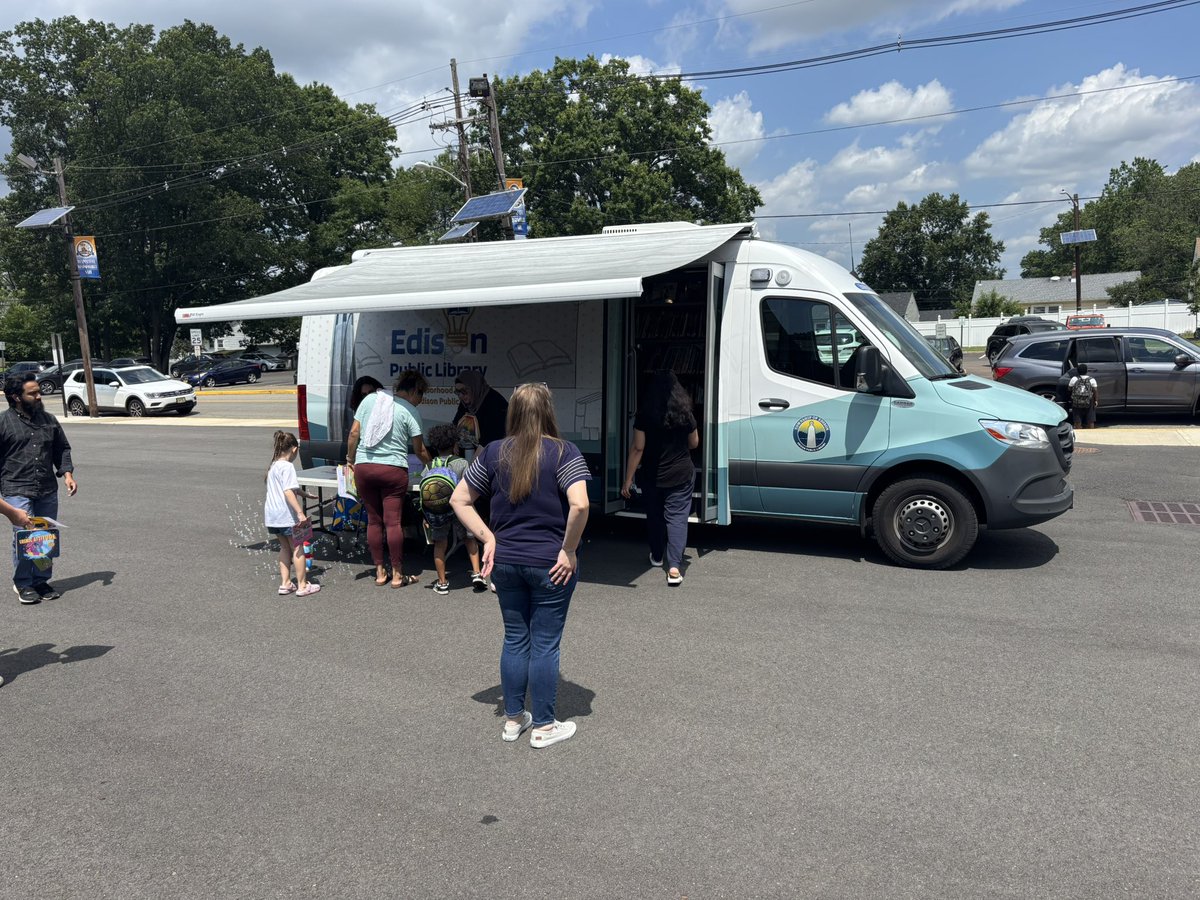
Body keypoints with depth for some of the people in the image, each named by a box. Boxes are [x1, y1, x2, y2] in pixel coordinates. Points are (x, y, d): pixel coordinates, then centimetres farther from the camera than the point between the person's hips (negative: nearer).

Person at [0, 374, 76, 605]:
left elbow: (62, 449, 18)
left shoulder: (48, 420, 11)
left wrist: (67, 473, 4)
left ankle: (41, 581, 22)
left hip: (48, 491, 4)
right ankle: (23, 584, 9)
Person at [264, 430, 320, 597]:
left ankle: (285, 583, 21)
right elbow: (288, 492, -25)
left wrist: (304, 493, 40)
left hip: (272, 515, 8)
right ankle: (302, 585, 9)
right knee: (297, 548, 3)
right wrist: (300, 512, -29)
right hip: (287, 514, -8)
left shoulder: (273, 466, 13)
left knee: (285, 547, 19)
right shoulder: (287, 466, -15)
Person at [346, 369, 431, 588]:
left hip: (363, 467, 4)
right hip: (393, 469, -4)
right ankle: (397, 575, 7)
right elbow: (419, 449, 2)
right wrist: (431, 465, 18)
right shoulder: (410, 411, -1)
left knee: (373, 520, 11)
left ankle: (379, 572, 18)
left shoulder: (370, 399, 9)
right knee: (394, 522, 0)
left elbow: (354, 434, 7)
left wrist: (350, 459, 17)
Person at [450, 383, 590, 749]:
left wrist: (488, 538, 5)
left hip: (505, 562, 4)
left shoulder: (494, 452, 1)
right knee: (545, 644, 7)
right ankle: (543, 727, 19)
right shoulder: (564, 452, -11)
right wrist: (568, 550, -14)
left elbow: (459, 500, 5)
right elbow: (579, 504, -25)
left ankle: (513, 719, 29)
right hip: (550, 565, -4)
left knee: (515, 640, 17)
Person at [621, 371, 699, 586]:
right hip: (681, 475, 0)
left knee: (654, 516, 19)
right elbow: (694, 444, 9)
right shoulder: (685, 414, -5)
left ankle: (657, 556, 36)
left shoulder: (644, 415, -10)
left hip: (652, 476, 0)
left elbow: (637, 448, -10)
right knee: (677, 518, 0)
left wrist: (628, 479, -5)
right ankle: (674, 567, -9)